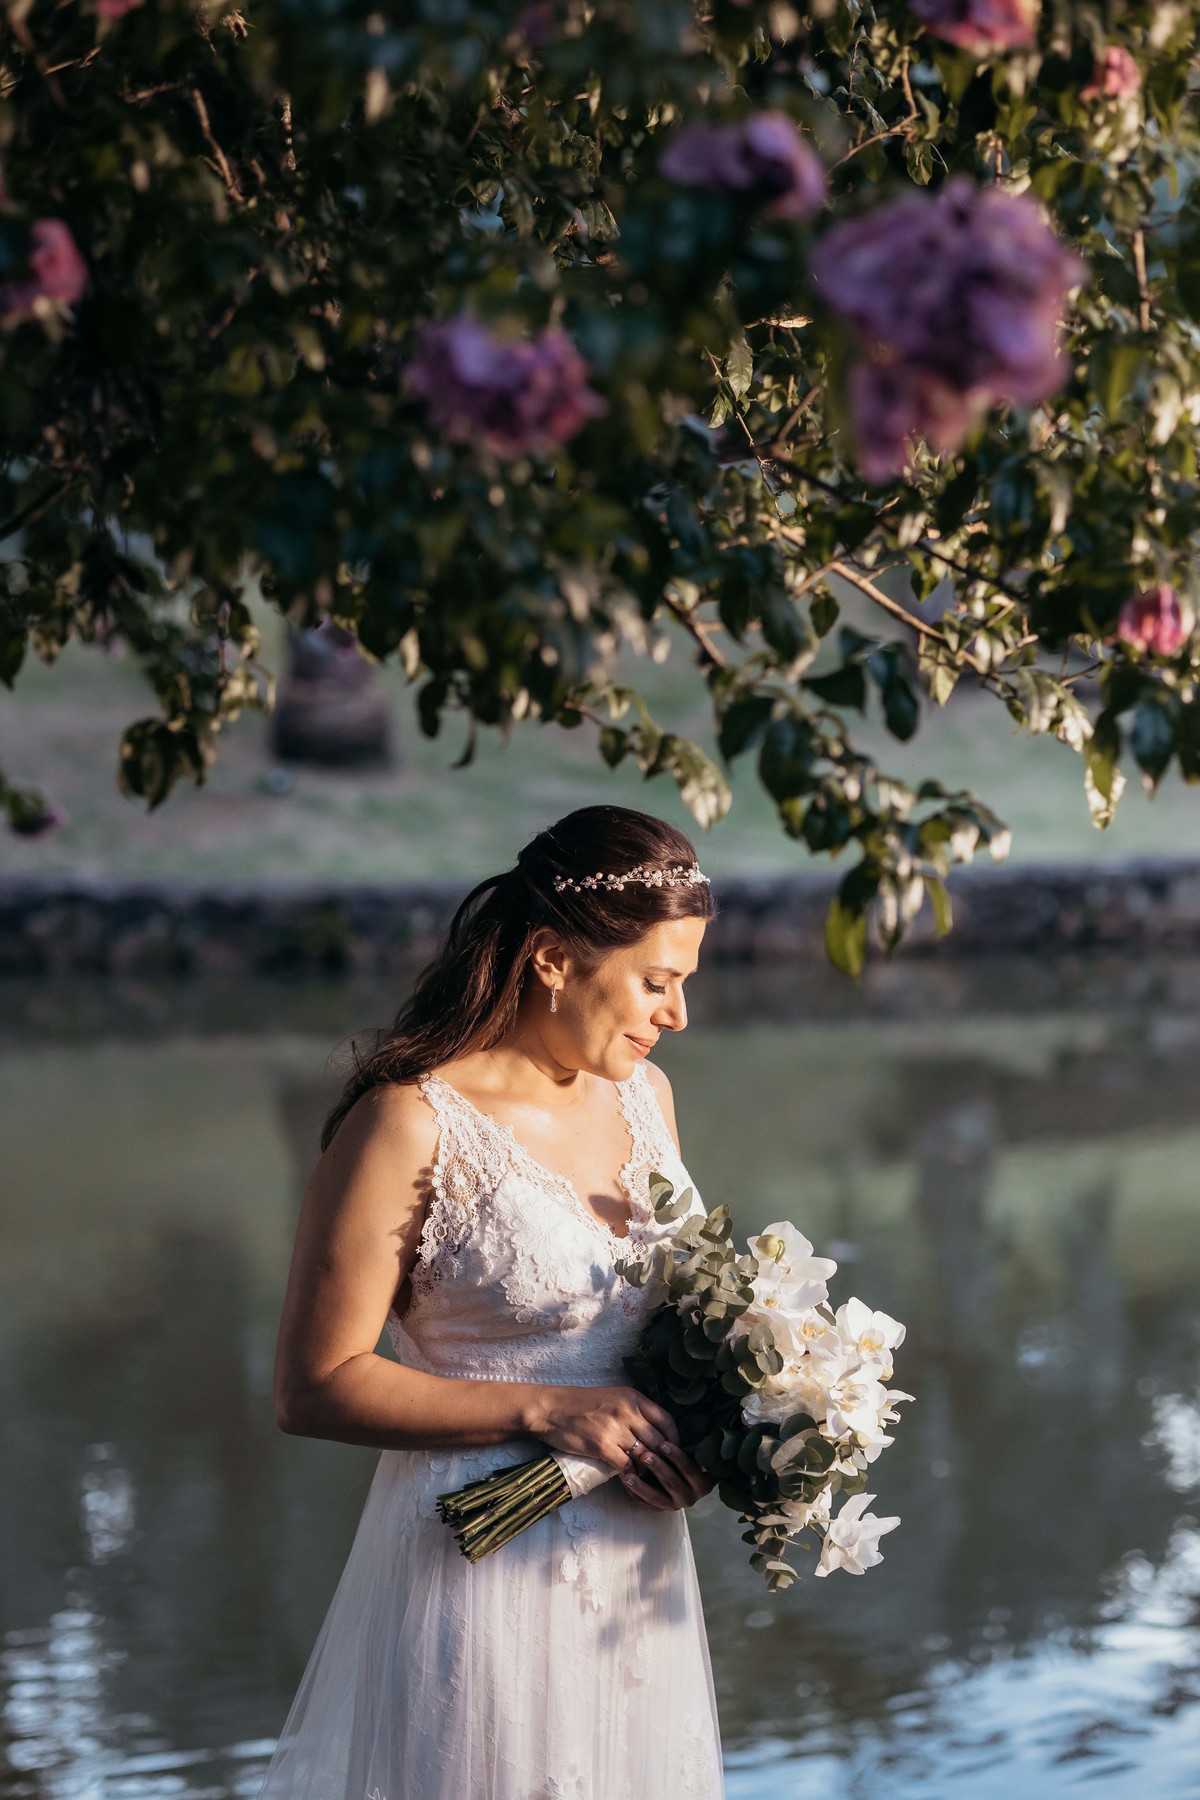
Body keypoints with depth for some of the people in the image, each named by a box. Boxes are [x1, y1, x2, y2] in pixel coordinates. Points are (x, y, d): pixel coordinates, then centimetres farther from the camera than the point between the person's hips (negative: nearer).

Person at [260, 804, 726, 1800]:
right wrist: (547, 1410, -20)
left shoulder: (642, 1093, 5)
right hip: (487, 1560, -7)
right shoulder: (412, 1125, -17)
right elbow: (315, 1387, -16)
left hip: (638, 1564, 7)